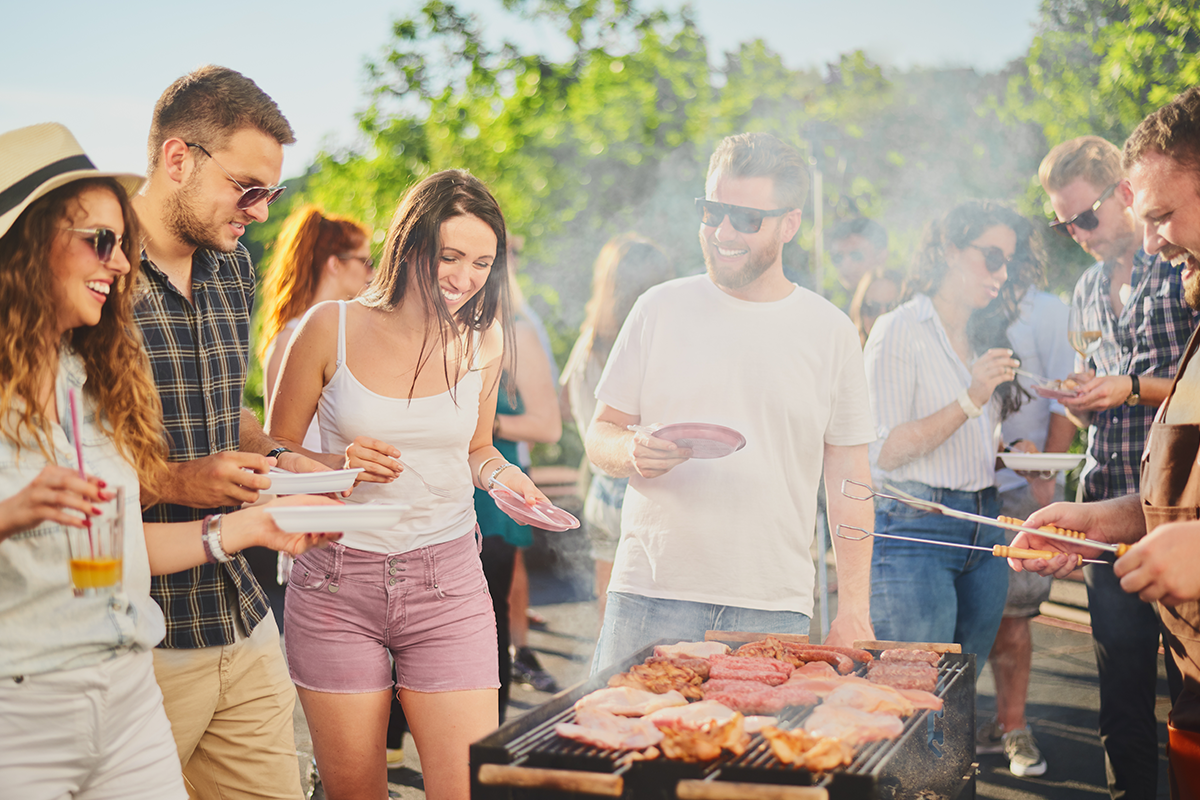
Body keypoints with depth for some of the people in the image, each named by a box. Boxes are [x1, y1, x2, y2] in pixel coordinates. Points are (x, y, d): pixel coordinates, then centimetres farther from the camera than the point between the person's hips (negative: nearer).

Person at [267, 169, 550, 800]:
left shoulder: (482, 340, 5)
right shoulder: (331, 329, -4)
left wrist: (500, 474, -3)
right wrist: (340, 464, -16)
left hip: (448, 583, 2)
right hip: (336, 586, -1)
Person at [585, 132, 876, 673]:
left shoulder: (830, 332, 6)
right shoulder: (660, 309, 6)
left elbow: (849, 481, 7)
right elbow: (601, 435, 10)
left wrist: (853, 609, 1)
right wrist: (632, 453, -14)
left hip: (774, 610, 0)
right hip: (651, 596, 0)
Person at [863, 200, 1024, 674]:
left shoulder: (984, 337, 17)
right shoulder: (899, 330, -6)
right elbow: (883, 452, -14)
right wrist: (970, 402, -18)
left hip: (983, 525, 7)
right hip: (914, 529, -7)